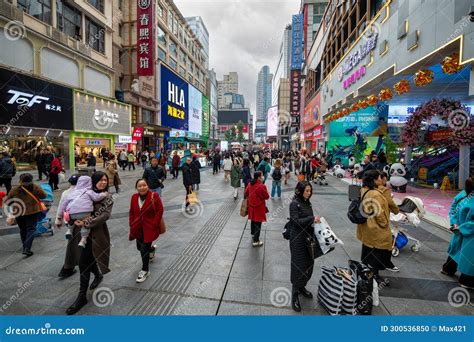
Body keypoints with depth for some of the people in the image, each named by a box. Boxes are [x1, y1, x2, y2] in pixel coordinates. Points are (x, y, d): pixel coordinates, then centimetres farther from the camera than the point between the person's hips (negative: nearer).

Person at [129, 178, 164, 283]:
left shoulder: (154, 196, -15)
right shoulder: (134, 197, 0)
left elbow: (160, 210, -13)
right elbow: (132, 212, 9)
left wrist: (154, 224, -15)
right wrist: (132, 225, 2)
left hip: (149, 227, -5)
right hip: (138, 227, 5)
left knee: (144, 250, -2)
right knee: (140, 247, 18)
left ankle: (145, 270, 20)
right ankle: (151, 248, 53)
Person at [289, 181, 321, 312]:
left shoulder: (307, 203, 8)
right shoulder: (294, 203, -15)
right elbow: (296, 221, -21)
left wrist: (315, 220, -2)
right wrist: (312, 219, -21)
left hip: (308, 237, 7)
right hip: (298, 239, -7)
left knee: (309, 263, 16)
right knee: (298, 265, 1)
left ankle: (302, 287, 37)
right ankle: (295, 295, 16)